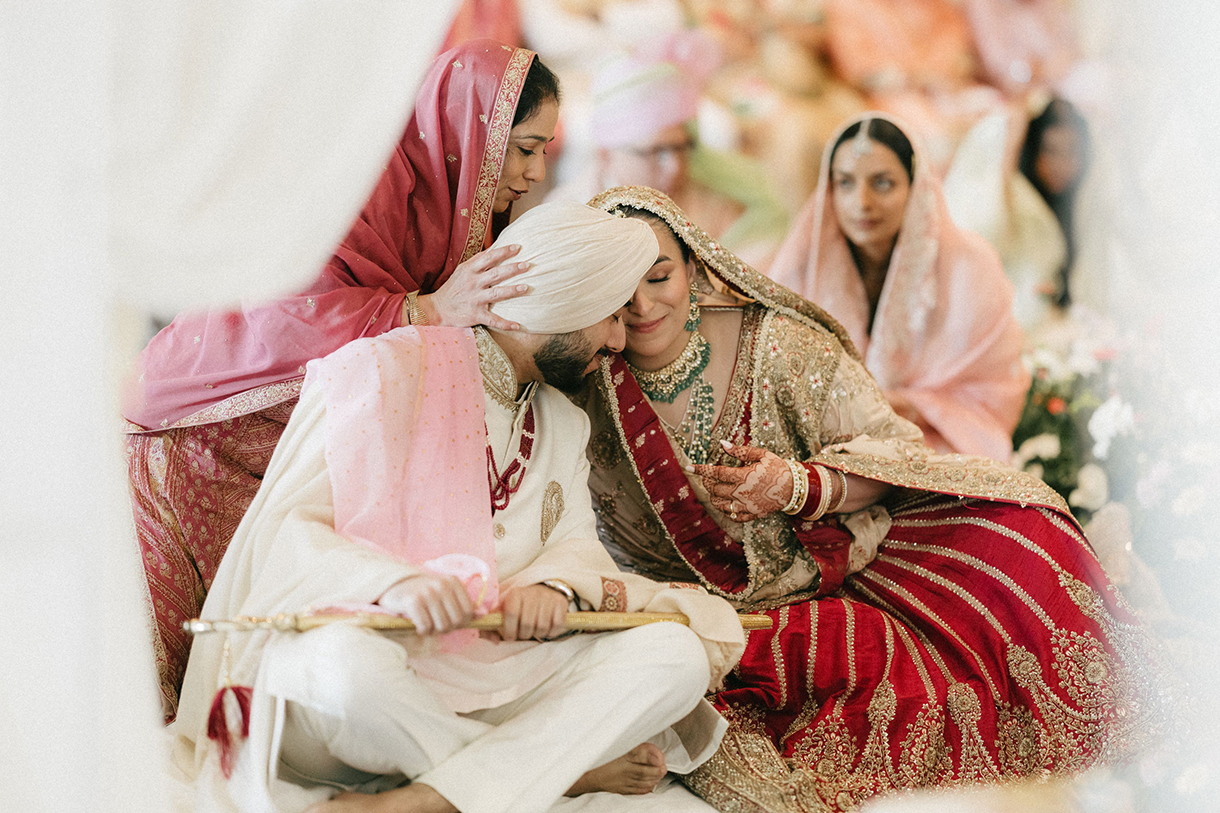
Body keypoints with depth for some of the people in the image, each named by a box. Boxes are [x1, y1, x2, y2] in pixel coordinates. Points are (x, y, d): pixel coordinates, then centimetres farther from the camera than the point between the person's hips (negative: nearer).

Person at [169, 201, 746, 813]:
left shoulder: (563, 424, 20)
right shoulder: (386, 369, -5)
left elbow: (575, 539, 7)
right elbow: (286, 532, -13)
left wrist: (553, 585, -19)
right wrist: (397, 582, -33)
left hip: (483, 679, 6)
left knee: (675, 652, -17)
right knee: (347, 662, -41)